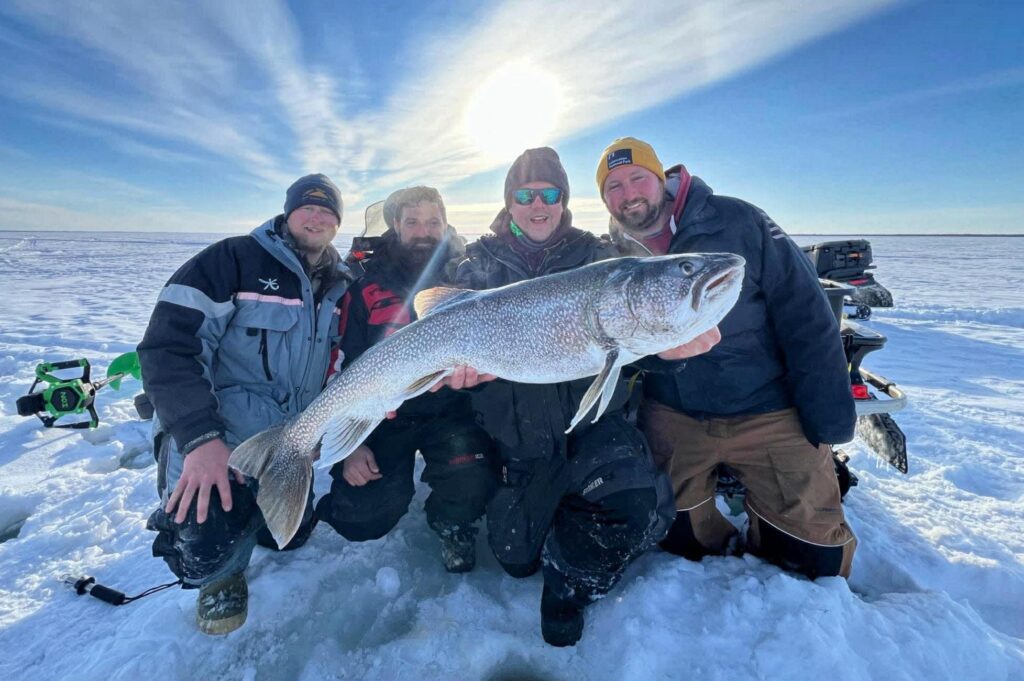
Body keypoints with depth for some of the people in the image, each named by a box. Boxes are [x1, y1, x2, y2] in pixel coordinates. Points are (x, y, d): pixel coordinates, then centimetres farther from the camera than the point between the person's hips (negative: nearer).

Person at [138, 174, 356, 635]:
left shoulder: (340, 286, 5)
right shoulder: (235, 259, -13)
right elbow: (167, 346, -20)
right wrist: (200, 438, -30)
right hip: (216, 437, -5)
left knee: (291, 537, 15)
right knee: (210, 546, -26)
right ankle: (223, 572, 11)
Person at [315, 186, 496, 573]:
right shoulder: (367, 287, -3)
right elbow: (343, 367, -2)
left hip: (449, 413, 0)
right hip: (382, 416, 0)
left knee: (472, 486, -25)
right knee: (361, 518, -10)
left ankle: (453, 525, 11)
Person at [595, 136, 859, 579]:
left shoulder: (737, 223, -11)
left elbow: (806, 316, -11)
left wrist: (828, 420, -13)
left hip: (768, 414, -2)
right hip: (672, 417, 3)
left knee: (814, 555, 0)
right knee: (677, 542, 11)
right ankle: (718, 550, 42)